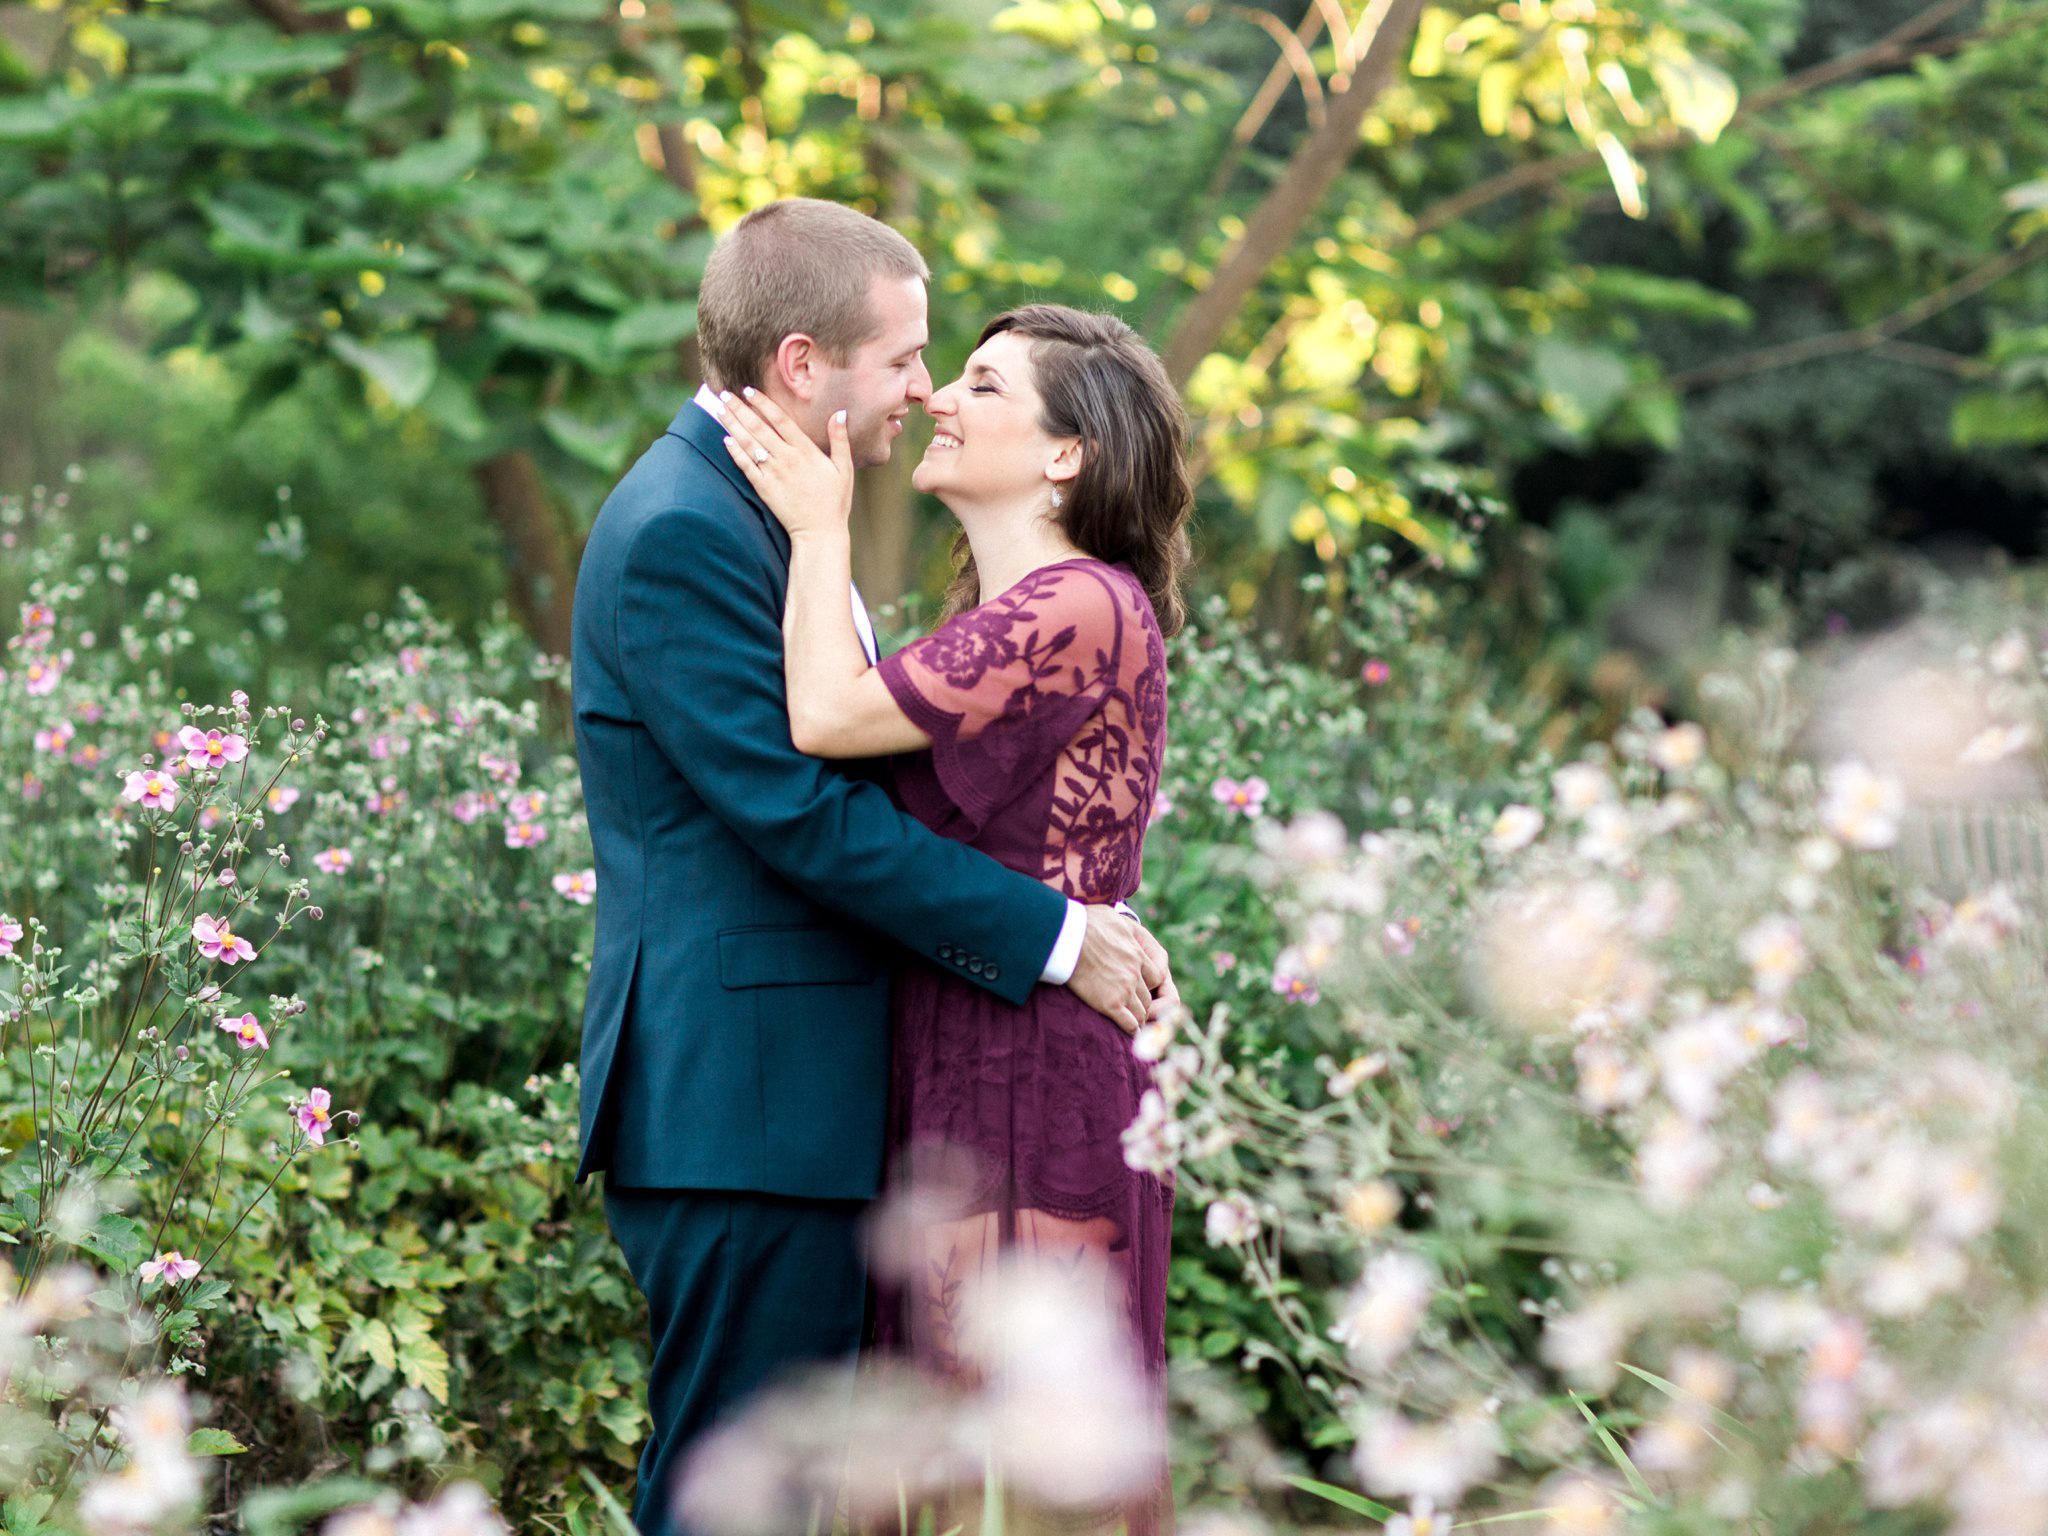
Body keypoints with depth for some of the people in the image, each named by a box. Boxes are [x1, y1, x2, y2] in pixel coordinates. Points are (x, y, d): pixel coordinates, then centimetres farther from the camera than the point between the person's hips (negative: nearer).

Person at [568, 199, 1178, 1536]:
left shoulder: (754, 510, 16)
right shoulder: (679, 534, -17)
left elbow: (856, 775, 19)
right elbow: (804, 812, -21)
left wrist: (1083, 917, 10)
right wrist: (1054, 937, -15)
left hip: (794, 1089, 11)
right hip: (739, 1104, -11)